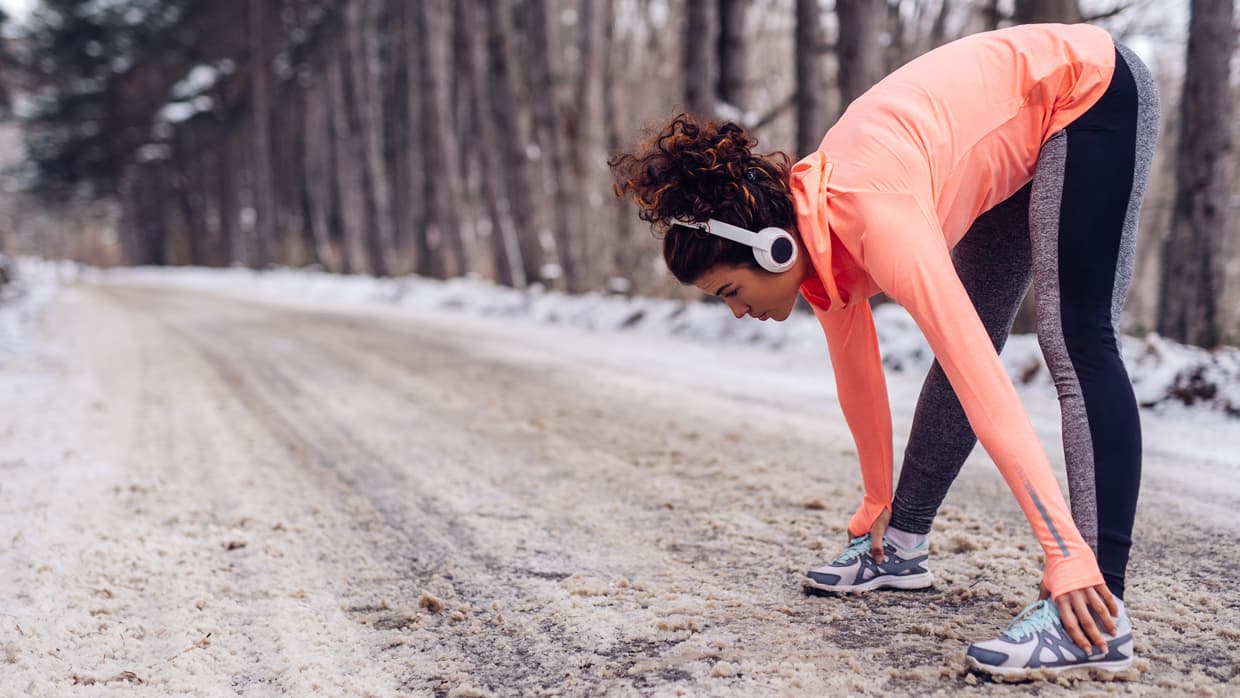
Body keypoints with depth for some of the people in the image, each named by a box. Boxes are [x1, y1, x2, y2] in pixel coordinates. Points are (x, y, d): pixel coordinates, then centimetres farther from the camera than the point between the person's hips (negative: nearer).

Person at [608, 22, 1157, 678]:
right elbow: (857, 373, 4)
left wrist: (1067, 557, -39)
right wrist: (877, 506, 14)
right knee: (964, 347, 8)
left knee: (1075, 343, -17)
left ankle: (1097, 618, -19)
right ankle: (903, 543, 18)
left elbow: (984, 384, -39)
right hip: (1025, 138, 8)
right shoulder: (815, 233, -10)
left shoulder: (876, 218, -35)